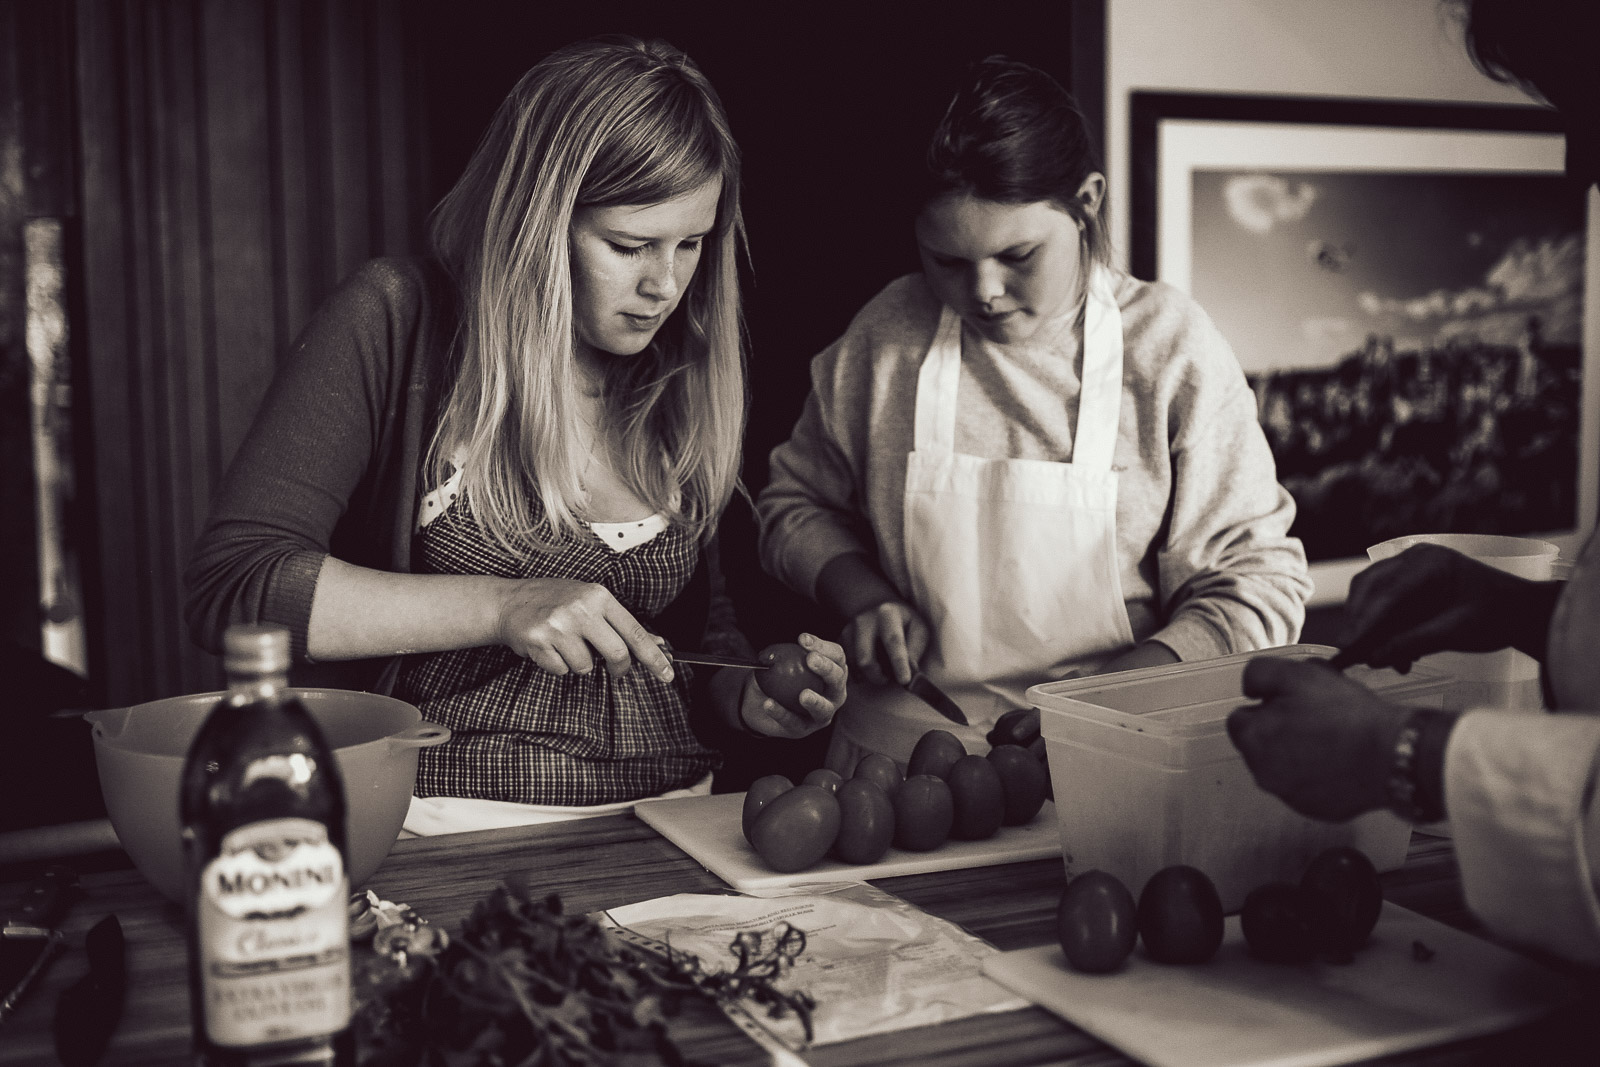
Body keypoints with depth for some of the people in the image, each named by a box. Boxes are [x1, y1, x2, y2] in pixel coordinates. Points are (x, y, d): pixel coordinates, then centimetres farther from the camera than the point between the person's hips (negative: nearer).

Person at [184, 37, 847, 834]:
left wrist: (751, 698, -1)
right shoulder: (394, 324, -5)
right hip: (443, 839, -4)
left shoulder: (682, 381, 10)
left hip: (666, 842, 5)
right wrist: (499, 607, -18)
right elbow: (228, 587, -12)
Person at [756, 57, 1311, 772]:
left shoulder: (1169, 346, -2)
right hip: (901, 758, 2)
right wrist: (865, 596, 0)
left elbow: (1259, 581, 0)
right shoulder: (887, 334, 4)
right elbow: (796, 502, 20)